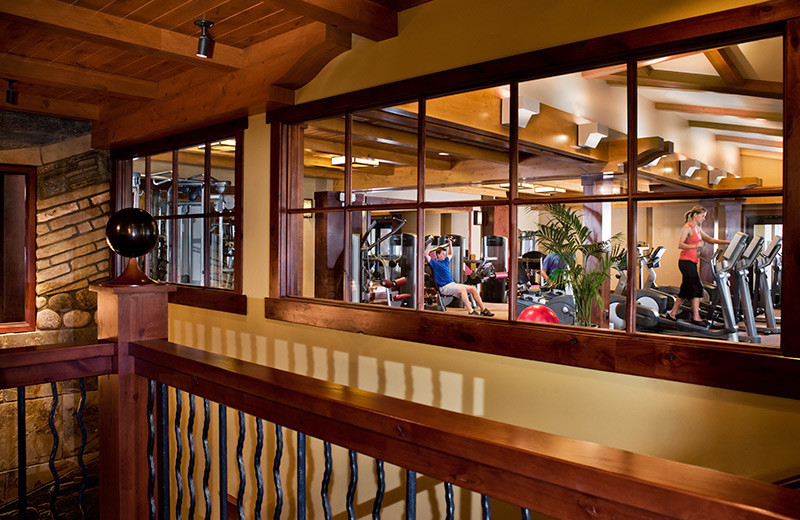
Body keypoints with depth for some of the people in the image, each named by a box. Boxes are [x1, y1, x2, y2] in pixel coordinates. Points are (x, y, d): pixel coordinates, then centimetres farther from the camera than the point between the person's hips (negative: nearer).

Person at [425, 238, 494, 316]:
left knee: (473, 288, -7)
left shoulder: (445, 261, 22)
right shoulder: (434, 263, 0)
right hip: (444, 287, -9)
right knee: (462, 289, -35)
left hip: (453, 284, 9)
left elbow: (450, 254, 41)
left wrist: (450, 243, 35)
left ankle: (484, 310, -10)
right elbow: (426, 255, -15)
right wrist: (429, 243, -14)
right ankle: (471, 312, -35)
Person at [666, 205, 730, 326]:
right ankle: (696, 318, -8)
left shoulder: (697, 229, 18)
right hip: (686, 261, -9)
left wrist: (728, 242, 16)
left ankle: (672, 314, 15)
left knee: (686, 290, 10)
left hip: (691, 262, 9)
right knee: (696, 287, -10)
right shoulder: (687, 227, -10)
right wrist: (695, 246, -29)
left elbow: (710, 240, 22)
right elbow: (680, 244, -18)